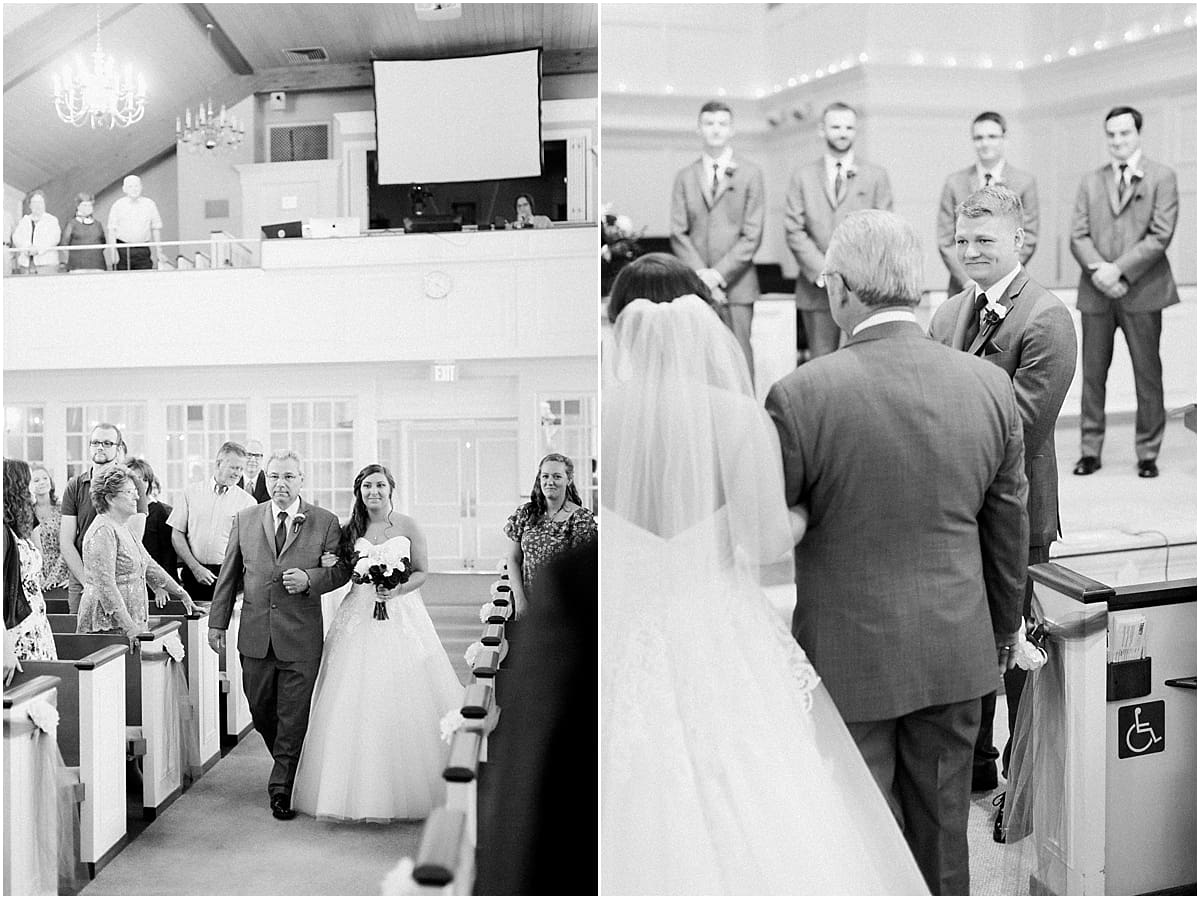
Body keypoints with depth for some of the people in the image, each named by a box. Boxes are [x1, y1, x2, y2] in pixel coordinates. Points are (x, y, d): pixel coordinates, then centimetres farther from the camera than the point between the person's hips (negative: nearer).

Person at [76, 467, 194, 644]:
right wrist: (127, 626, -23)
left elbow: (149, 565, 26)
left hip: (129, 624, 9)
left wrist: (181, 594, 27)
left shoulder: (122, 529, 18)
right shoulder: (103, 531, -13)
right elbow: (104, 584, -20)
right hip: (107, 626, -9)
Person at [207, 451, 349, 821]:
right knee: (261, 712, 14)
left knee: (293, 717, 2)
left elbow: (343, 569, 3)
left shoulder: (325, 522, -2)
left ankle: (281, 789, 16)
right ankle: (286, 764, 39)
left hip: (302, 637, -3)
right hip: (255, 636, 3)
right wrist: (217, 622, 8)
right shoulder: (245, 519, 6)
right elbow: (228, 575, 10)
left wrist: (310, 579, -16)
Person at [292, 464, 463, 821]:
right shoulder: (350, 530, 7)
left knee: (403, 701, -2)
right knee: (356, 701, -1)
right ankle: (362, 790, 10)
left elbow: (423, 572, 2)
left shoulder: (407, 526, -1)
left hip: (402, 616, -2)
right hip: (359, 618, 3)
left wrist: (398, 589, -14)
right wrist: (332, 565, -4)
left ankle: (407, 789, 13)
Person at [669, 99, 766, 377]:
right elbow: (678, 233, 6)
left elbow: (752, 234, 0)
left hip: (736, 284, -1)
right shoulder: (685, 176, 13)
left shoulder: (750, 173, 7)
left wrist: (719, 273, -10)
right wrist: (700, 274, -8)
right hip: (695, 286, 1)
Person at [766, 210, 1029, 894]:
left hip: (848, 657, -4)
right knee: (944, 831, 22)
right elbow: (1010, 526, 6)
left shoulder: (800, 395, -19)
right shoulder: (990, 384, -5)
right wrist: (1005, 630, 20)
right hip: (958, 653, 4)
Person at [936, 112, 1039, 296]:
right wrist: (968, 281, -7)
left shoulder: (1025, 182, 7)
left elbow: (1028, 239, 4)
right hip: (963, 288, 0)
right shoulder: (955, 182, 7)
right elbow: (945, 241, 4)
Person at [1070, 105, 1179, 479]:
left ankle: (1148, 453, 12)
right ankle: (1090, 450, 12)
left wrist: (1119, 269, -15)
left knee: (1147, 375, 3)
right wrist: (1098, 269, -13)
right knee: (1093, 374, 4)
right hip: (1096, 292, 2)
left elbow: (1161, 235, -6)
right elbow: (1078, 235, 5)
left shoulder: (1161, 177, 5)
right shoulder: (1090, 181, 14)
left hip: (1142, 290, -2)